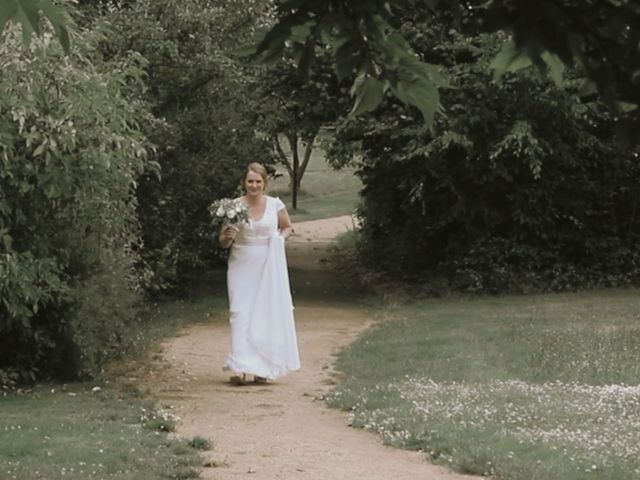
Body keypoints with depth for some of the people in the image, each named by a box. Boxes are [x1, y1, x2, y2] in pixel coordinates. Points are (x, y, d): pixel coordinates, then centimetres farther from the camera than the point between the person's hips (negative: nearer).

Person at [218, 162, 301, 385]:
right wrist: (227, 237, -21)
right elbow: (223, 243, 2)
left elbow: (288, 227, 16)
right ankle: (240, 368, -15)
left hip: (268, 268, 1)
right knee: (241, 313, -10)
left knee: (267, 313, 3)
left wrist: (279, 239, -4)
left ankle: (262, 367, 12)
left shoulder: (275, 205, -1)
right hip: (242, 266, -1)